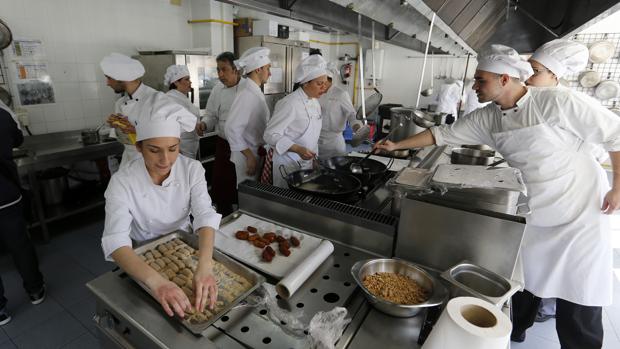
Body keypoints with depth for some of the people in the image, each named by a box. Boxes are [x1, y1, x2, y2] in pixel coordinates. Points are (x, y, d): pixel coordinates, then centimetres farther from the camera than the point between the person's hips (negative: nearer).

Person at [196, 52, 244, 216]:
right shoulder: (217, 89, 6)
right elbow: (212, 115, 14)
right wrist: (204, 124, -7)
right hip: (224, 145, 4)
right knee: (221, 184, 9)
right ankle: (225, 220, 30)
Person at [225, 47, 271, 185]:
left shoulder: (257, 93, 8)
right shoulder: (246, 95, -19)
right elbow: (232, 129, -23)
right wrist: (250, 157, -21)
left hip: (258, 153, 8)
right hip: (248, 156, -8)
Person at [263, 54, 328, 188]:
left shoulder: (315, 102, 7)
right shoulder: (290, 103, -19)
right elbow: (271, 135, -21)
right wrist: (298, 149, -30)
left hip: (307, 161, 8)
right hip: (288, 163, -8)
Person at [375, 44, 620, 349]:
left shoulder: (557, 103, -22)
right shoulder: (488, 118, -6)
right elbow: (443, 134, 0)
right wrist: (397, 145, 1)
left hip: (583, 211, -5)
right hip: (539, 214, 5)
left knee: (579, 299, 3)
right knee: (525, 281, 17)